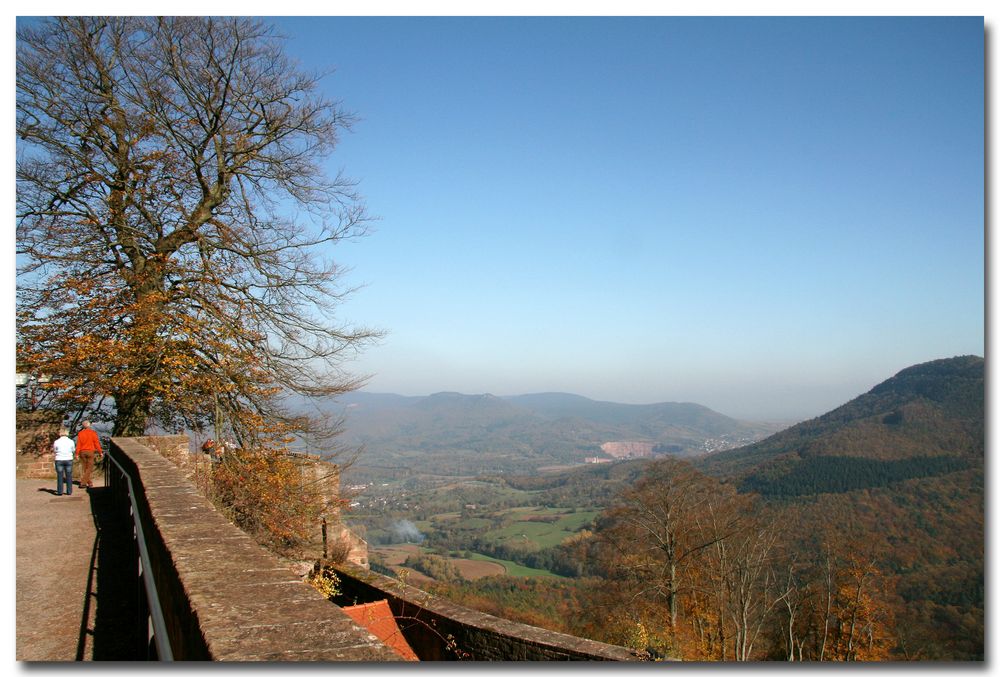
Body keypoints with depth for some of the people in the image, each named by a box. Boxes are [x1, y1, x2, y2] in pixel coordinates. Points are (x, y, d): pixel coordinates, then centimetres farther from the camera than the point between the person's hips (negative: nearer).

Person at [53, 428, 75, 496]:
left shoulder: (56, 442, -7)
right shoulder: (71, 442, -4)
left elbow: (55, 450, 4)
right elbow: (73, 451, 6)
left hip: (59, 460, -1)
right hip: (69, 460, 1)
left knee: (60, 476, 5)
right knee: (69, 476, 7)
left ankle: (59, 491, 5)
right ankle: (69, 491, 8)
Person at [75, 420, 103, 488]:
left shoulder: (80, 433, 1)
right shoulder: (93, 433, -5)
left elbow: (78, 444, -3)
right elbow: (97, 443, -6)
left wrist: (77, 453, -1)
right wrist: (100, 452, -1)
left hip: (82, 452, 3)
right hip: (90, 451, -3)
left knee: (84, 467, 13)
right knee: (89, 468, 1)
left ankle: (89, 482, 18)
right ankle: (83, 482, -9)